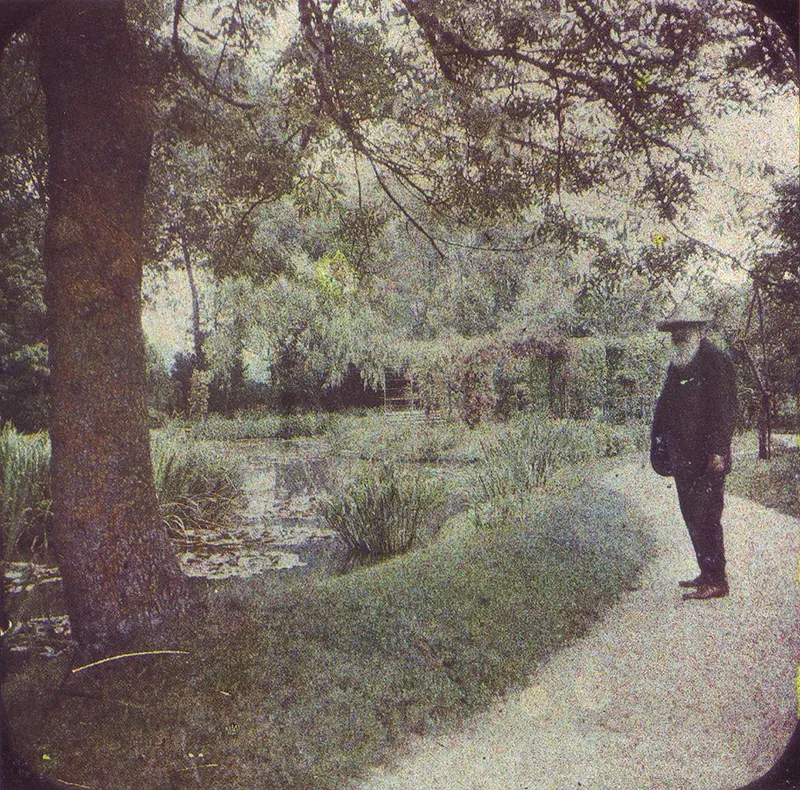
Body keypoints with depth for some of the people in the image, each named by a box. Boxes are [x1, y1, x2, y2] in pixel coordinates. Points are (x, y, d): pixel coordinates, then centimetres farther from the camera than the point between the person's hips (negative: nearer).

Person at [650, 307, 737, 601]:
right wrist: (660, 444, 15)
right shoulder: (677, 365, 17)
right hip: (683, 459, 9)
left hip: (706, 460, -9)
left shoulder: (715, 361, -9)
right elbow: (665, 407, 20)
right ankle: (708, 575, 24)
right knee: (693, 518, 14)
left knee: (705, 519, -6)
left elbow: (724, 409, -15)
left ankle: (716, 582, 4)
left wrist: (717, 452, -19)